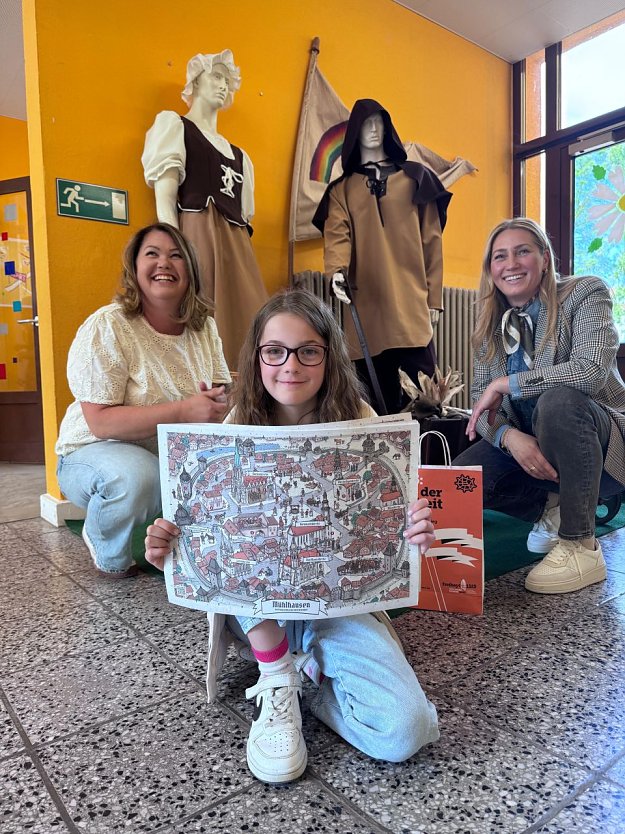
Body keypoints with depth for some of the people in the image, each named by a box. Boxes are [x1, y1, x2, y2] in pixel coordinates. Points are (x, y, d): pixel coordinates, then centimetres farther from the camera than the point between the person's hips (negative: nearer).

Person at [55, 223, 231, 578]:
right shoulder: (107, 327, -17)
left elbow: (224, 397, 3)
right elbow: (100, 422, -23)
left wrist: (218, 404, -23)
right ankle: (110, 556, -2)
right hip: (99, 452, -4)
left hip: (178, 456, 5)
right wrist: (182, 412, -32)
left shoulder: (205, 327, 1)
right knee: (134, 477, -38)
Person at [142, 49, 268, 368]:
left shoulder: (238, 155, 28)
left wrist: (243, 256, 11)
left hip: (238, 249, 6)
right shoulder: (173, 125, 12)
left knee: (244, 328, -4)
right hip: (197, 240, -6)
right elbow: (164, 198, -3)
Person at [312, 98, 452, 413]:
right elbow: (337, 235, -1)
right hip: (366, 302, 1)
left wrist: (434, 296, 1)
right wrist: (336, 271, -23)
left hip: (411, 300, -1)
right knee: (377, 397, 0)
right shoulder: (341, 189, 16)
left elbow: (431, 240, 9)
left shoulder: (415, 177, 15)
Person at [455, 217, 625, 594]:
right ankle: (552, 508, 8)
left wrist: (504, 384, -23)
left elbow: (592, 369, -28)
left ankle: (581, 548, -22)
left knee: (558, 399, -37)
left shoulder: (586, 294, -10)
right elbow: (483, 405, -2)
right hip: (523, 447, 5)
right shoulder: (492, 325, 4)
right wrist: (510, 436, -25)